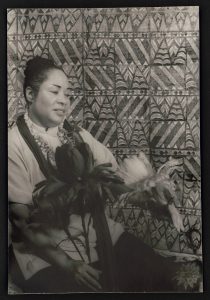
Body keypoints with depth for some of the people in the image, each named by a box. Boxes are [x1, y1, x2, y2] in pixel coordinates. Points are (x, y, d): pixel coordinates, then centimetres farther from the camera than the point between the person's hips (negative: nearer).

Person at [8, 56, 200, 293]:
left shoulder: (77, 135, 8)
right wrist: (67, 264, -16)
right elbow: (23, 220, -11)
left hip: (100, 234, 4)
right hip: (47, 253, -4)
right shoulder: (13, 145, -8)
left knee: (167, 278, -6)